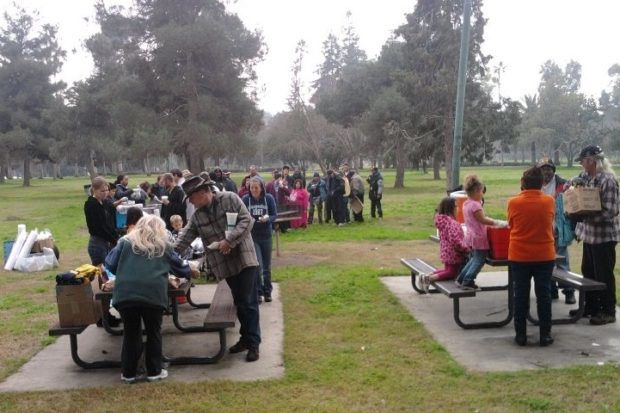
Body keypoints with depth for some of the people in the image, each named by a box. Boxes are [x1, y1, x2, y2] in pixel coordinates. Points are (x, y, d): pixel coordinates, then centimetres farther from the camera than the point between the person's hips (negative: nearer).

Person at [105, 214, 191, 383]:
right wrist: (189, 271, 52)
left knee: (130, 334, 14)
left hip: (125, 294, 1)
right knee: (153, 333, 16)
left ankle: (129, 373, 23)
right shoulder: (163, 246, 20)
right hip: (153, 294, -1)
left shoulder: (126, 242, 20)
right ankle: (154, 371, 22)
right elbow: (180, 268, 29)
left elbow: (110, 264, 17)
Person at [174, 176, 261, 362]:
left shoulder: (229, 199, -8)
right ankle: (246, 338, 25)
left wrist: (229, 240, -20)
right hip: (225, 264, 5)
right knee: (239, 302, 12)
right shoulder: (197, 217, 7)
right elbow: (183, 240, 6)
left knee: (249, 302, -4)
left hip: (244, 258, -5)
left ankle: (253, 344, 2)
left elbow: (247, 220, -14)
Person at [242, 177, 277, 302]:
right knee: (257, 265, -10)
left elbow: (275, 215, -4)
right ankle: (258, 292, 4)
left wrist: (267, 219, -24)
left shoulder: (269, 198, -6)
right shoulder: (245, 199, -6)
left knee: (267, 266, 10)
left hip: (266, 235, 1)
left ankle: (267, 292, 24)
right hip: (252, 236, -1)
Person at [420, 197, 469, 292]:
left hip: (446, 253, 9)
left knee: (447, 270, 25)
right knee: (452, 273, 5)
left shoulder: (442, 220, 4)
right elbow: (455, 240, -33)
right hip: (453, 254, -9)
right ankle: (430, 278, -12)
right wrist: (466, 249, -21)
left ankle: (427, 276, 9)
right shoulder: (452, 223, -25)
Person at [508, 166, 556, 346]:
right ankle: (545, 335, 12)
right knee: (544, 295, 8)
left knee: (521, 296, 7)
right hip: (545, 256, 1)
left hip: (519, 256, -1)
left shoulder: (513, 202, -9)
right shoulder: (549, 201, -5)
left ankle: (521, 334, 11)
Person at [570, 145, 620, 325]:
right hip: (589, 233, 8)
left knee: (604, 275, 2)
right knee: (588, 272, 17)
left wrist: (585, 215, -23)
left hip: (604, 235, -8)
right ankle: (591, 306, 31)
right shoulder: (585, 176, 5)